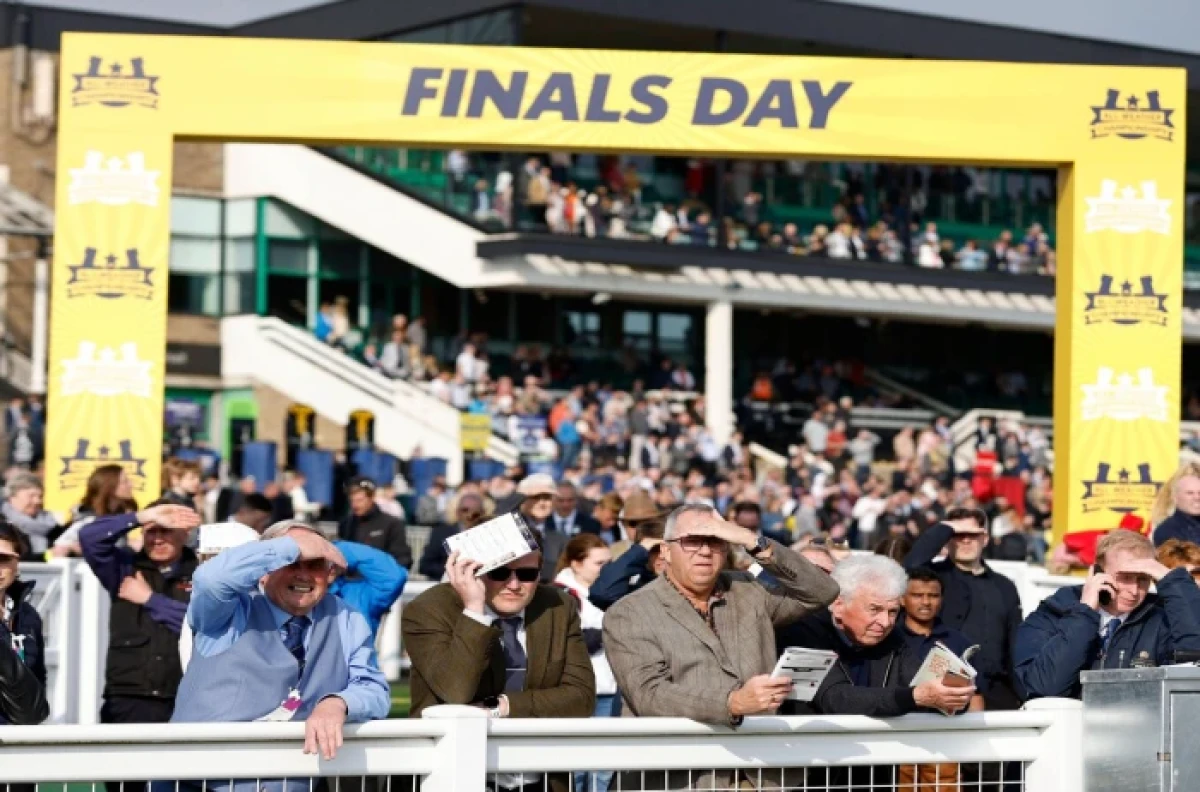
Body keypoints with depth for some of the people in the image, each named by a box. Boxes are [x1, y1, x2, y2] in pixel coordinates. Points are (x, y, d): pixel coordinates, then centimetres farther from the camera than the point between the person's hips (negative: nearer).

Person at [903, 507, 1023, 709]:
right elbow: (912, 564, -17)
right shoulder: (936, 576, 7)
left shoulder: (1003, 586, 21)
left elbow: (1016, 646, 17)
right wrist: (946, 528, -6)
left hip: (995, 691, 4)